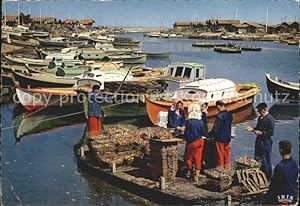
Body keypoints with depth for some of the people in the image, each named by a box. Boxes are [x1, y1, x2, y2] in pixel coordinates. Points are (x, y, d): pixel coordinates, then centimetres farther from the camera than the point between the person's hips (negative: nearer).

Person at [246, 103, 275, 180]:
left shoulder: (270, 119, -16)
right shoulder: (260, 118, 12)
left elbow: (271, 132, -18)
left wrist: (261, 133, -20)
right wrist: (253, 129, 5)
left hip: (266, 142, -9)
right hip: (259, 140, 9)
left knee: (266, 160, 0)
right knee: (257, 159, 15)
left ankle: (268, 177, 12)